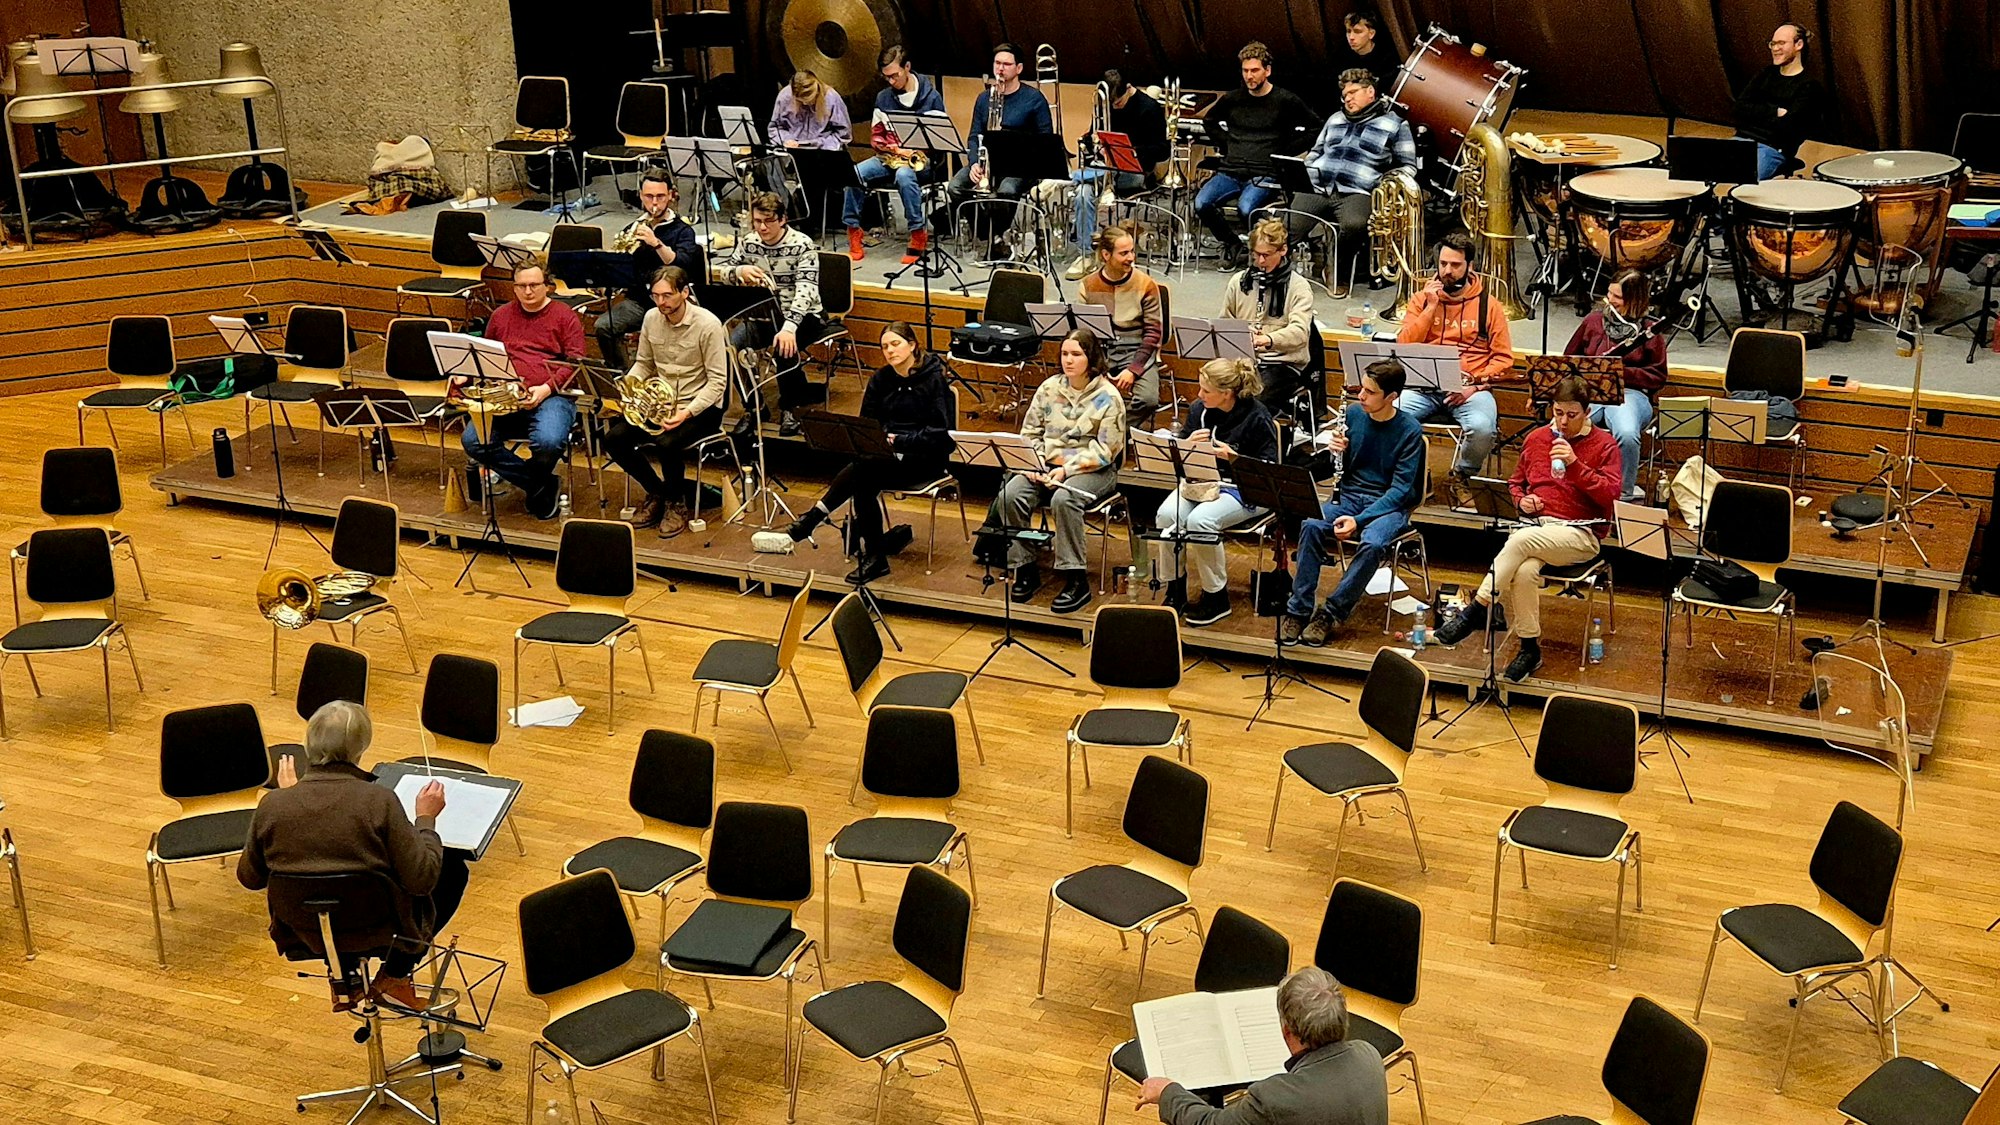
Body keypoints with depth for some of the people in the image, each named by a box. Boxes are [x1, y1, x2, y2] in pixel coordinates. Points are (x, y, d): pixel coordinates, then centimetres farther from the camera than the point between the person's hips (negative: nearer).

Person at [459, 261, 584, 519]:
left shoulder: (564, 316, 8)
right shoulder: (501, 316, 21)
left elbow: (575, 361, -1)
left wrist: (547, 388, -15)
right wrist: (465, 374, 8)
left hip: (551, 396, -4)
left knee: (547, 442, -36)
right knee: (472, 441, -21)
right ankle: (541, 486, -7)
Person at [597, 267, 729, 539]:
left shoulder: (707, 324, -16)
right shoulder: (651, 318, 1)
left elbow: (717, 381, -15)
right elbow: (643, 364, 14)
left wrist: (687, 413, -27)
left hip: (700, 407, -6)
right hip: (659, 402, 6)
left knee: (666, 443, -33)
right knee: (614, 438, -14)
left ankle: (676, 502, -3)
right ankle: (657, 492, 8)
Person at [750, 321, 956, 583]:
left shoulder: (933, 379, -7)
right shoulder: (881, 379, 10)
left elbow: (940, 431, -12)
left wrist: (899, 441, -21)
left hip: (926, 458, -5)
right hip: (887, 453, 5)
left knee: (862, 469, -31)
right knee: (863, 480, -32)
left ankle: (799, 532, -30)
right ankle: (873, 557, -26)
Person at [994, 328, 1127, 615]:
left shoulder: (1108, 397, -6)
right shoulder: (1049, 388, 8)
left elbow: (1104, 451, -10)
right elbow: (1030, 432, 11)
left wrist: (1067, 469, -19)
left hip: (1093, 470, -5)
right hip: (1048, 463, 5)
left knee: (1063, 500, -36)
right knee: (1010, 494, -23)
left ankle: (1076, 580, -28)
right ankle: (1025, 569, -11)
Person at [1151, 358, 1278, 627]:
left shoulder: (1256, 417, -12)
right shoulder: (1199, 410, 4)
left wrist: (1234, 457, -24)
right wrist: (1187, 443, -12)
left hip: (1243, 490, -6)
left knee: (1200, 519, -32)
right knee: (1167, 514, -24)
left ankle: (1216, 597, -14)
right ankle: (1175, 591, -8)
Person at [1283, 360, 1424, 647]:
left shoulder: (1409, 429, -10)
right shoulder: (1353, 413, 2)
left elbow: (1401, 489, -14)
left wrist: (1359, 520, -24)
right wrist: (1336, 450, -13)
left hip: (1389, 505, -4)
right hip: (1349, 495, 4)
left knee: (1372, 543, -36)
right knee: (1310, 525, -28)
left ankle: (1330, 614, -23)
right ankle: (1298, 610, -21)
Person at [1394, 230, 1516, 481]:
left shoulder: (1488, 304, 8)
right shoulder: (1422, 298, 13)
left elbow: (1503, 358, 4)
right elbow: (1404, 347, 2)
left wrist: (1476, 385, -11)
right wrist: (1430, 308, -4)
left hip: (1471, 389, -1)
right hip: (1423, 386, 1)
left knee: (1482, 428, -33)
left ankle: (1463, 477, -1)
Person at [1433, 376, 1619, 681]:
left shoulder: (1604, 444, 3)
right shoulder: (1536, 438, 16)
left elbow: (1611, 495, -9)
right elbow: (1516, 482, 28)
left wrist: (1575, 464, -18)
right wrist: (1522, 500, 4)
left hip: (1581, 533, -4)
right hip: (1535, 524, 4)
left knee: (1523, 539, -35)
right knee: (1525, 571, -32)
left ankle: (1476, 610, -27)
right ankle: (1529, 648, -19)